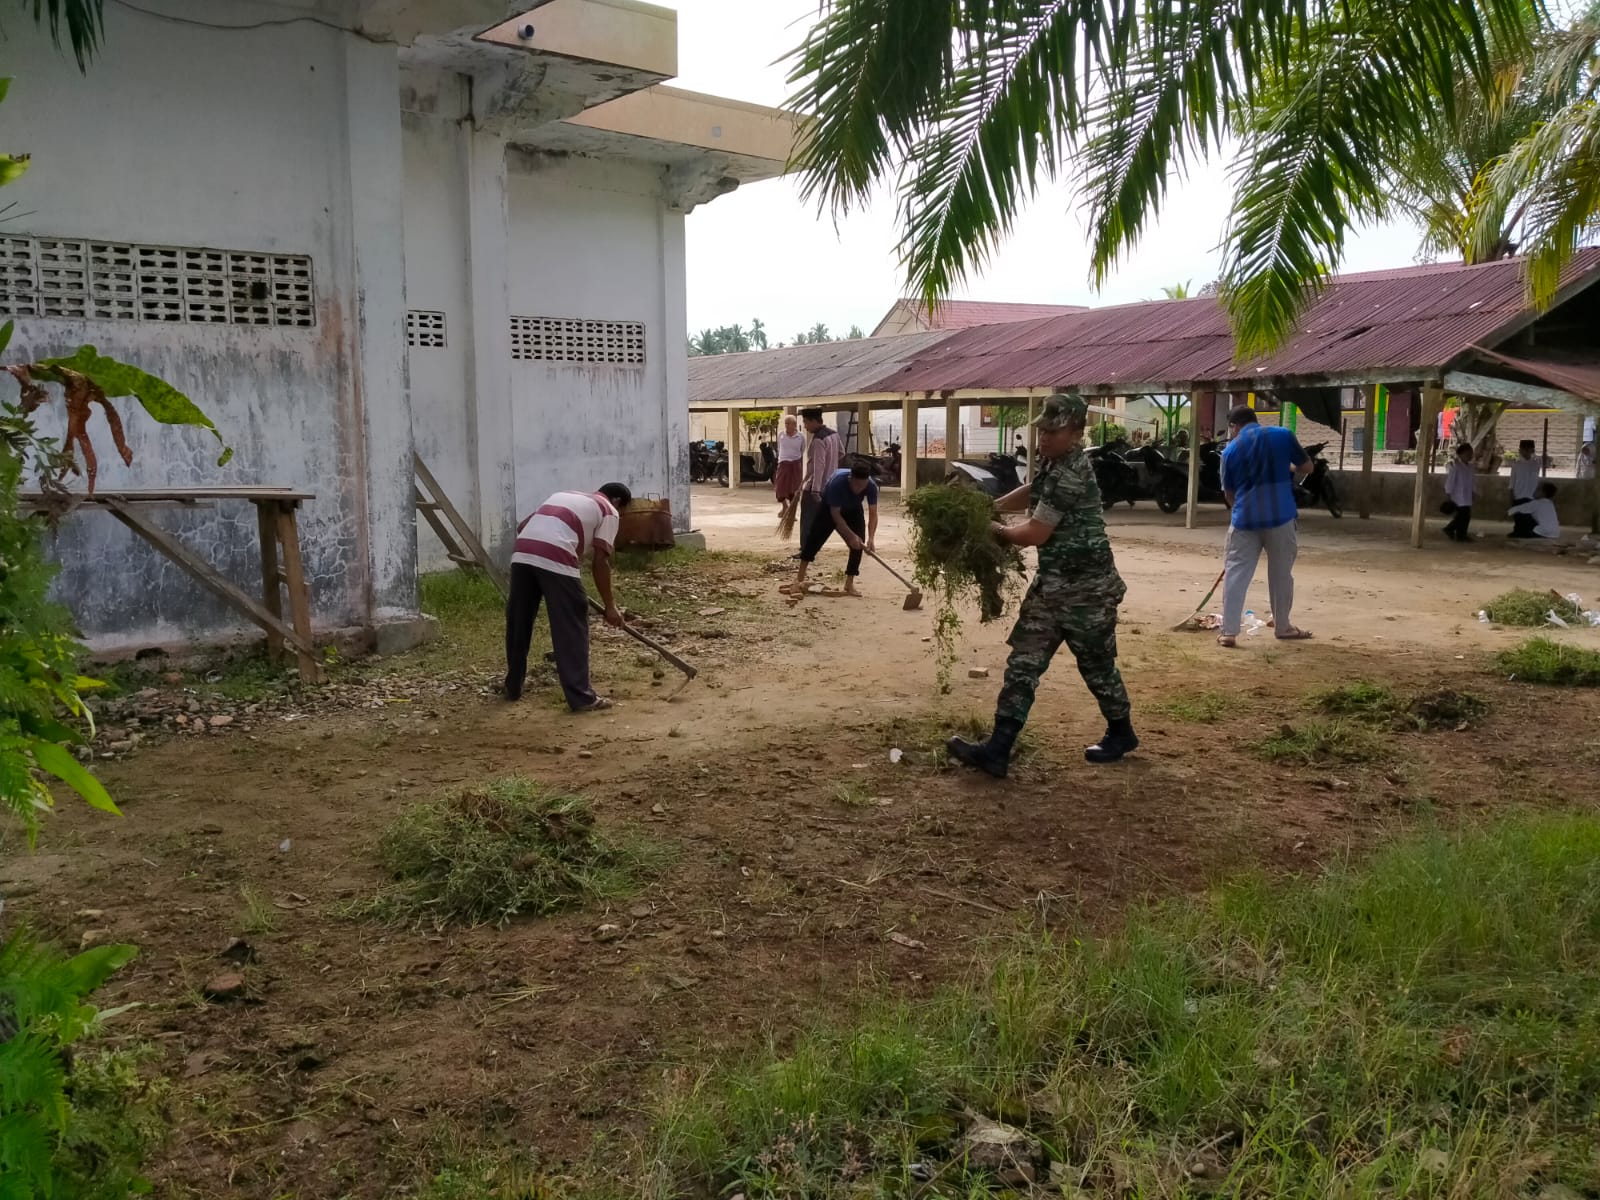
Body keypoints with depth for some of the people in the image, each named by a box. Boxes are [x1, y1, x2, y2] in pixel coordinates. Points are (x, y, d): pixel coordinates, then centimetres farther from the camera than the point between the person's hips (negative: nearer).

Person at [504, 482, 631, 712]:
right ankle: (581, 697, 3)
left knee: (518, 623, 19)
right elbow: (600, 561, 6)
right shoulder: (609, 512, 15)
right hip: (556, 560, -6)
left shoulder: (564, 495, 35)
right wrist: (610, 606, 10)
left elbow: (522, 527, 28)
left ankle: (513, 688, 32)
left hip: (522, 553, 6)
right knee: (572, 629, 3)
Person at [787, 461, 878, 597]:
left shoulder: (871, 486, -32)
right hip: (829, 508, -3)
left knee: (858, 544, -12)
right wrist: (851, 535, -41)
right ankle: (799, 579, -2)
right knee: (814, 540, -9)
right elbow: (835, 514, -36)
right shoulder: (837, 482, -42)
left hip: (853, 511, 3)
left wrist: (871, 538, -45)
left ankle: (849, 584, -2)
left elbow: (873, 513, -30)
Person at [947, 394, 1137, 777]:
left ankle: (1121, 734, 34)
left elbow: (1035, 533, -22)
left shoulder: (1071, 474, -23)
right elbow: (1032, 493, 28)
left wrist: (996, 530, -5)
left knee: (1096, 665, 9)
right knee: (1023, 662, 1)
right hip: (1051, 583, 9)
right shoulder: (1055, 461, 8)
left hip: (1086, 587, -9)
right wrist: (991, 507, 13)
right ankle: (997, 750, -1)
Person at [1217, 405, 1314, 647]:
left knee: (1235, 574, 3)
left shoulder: (1231, 450, 4)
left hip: (1245, 518, 0)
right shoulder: (1283, 435, 2)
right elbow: (1307, 467, 11)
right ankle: (1282, 626, 27)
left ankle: (1229, 631, -2)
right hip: (1281, 515, 0)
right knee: (1281, 573, 14)